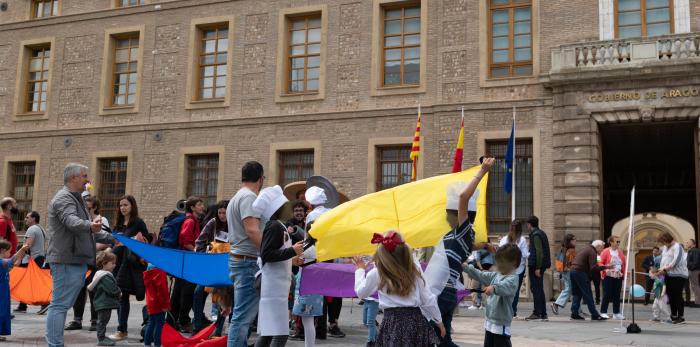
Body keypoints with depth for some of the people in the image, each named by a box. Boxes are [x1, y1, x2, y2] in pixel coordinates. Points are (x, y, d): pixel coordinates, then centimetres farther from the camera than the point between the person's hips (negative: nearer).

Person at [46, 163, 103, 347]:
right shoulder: (64, 198, -12)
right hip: (67, 261, -11)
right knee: (60, 305, -11)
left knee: (61, 304, 15)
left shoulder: (75, 199, 22)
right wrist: (90, 225, -52)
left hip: (75, 259, 11)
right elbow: (71, 220, -34)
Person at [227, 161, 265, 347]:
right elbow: (252, 230, -23)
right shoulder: (249, 197, -11)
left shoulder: (236, 197, 21)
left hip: (237, 259, 10)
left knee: (242, 314, 15)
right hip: (248, 261, -10)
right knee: (243, 316, -9)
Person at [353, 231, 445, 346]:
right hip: (416, 320, 2)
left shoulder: (376, 273, -3)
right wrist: (439, 320, 16)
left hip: (393, 322, -2)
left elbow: (360, 293, 14)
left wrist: (360, 269, 27)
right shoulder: (415, 269, 2)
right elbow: (428, 299, 4)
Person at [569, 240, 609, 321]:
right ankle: (594, 315, -1)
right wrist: (605, 267, -14)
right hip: (580, 272, -9)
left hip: (573, 271, 9)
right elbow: (593, 268, -18)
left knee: (576, 293, 13)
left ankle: (574, 313, 11)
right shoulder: (592, 252, -9)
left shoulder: (586, 249, 21)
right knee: (588, 294, -4)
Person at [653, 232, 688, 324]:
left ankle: (681, 316, -1)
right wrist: (661, 270, -1)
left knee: (678, 295, -7)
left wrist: (664, 269, -20)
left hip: (678, 275, -8)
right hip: (668, 275, 8)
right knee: (671, 295, 8)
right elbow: (663, 260, 17)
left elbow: (675, 262, -19)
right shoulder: (665, 248, 15)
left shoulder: (677, 247, -10)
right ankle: (674, 316, 15)